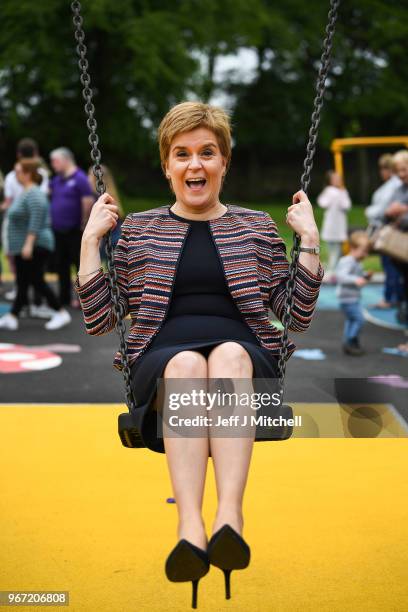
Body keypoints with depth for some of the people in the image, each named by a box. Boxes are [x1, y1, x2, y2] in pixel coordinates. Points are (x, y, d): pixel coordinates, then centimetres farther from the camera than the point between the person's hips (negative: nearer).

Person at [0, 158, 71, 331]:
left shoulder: (34, 195, -16)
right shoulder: (25, 193, 16)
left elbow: (36, 222, -25)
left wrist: (28, 244, -29)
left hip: (34, 248, -10)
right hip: (23, 248, 10)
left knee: (36, 281, -6)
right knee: (22, 283, 9)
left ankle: (61, 313, 2)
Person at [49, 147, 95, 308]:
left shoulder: (79, 179, -12)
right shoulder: (56, 180, 13)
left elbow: (88, 202, -17)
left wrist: (83, 225, -14)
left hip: (75, 232, -8)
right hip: (59, 231, 8)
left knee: (80, 264, 0)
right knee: (61, 265, 14)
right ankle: (64, 297, 24)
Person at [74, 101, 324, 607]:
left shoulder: (257, 227, 19)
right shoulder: (138, 229, 19)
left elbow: (297, 317, 15)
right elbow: (98, 321, 15)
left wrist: (309, 240, 6)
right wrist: (90, 240, 8)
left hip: (248, 360, 0)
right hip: (161, 360, 0)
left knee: (228, 353, -36)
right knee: (187, 362, -37)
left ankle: (229, 517, -51)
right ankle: (190, 529, -51)